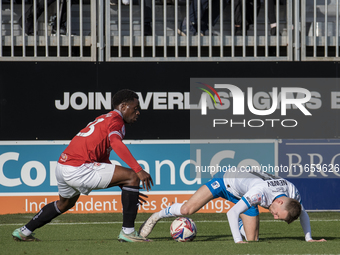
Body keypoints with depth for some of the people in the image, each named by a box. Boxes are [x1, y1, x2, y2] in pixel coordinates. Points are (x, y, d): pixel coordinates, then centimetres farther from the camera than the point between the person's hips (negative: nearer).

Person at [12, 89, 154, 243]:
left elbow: (104, 163, 31)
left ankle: (24, 232, 48)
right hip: (78, 169, -10)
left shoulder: (104, 119, 27)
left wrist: (128, 190, 29)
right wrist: (139, 170, -30)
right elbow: (116, 143, -26)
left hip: (62, 167, 10)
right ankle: (128, 232, -10)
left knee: (66, 203, 38)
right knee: (132, 176, -9)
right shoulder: (115, 119, -3)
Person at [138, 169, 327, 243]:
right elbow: (232, 213, -40)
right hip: (227, 180, -6)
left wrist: (309, 238, -2)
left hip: (242, 195, 6)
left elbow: (303, 214, 0)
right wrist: (237, 241, -41)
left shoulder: (293, 193, -24)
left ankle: (239, 226, 31)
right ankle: (156, 216, 13)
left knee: (252, 240, -6)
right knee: (187, 209, -16)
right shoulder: (260, 191, -44)